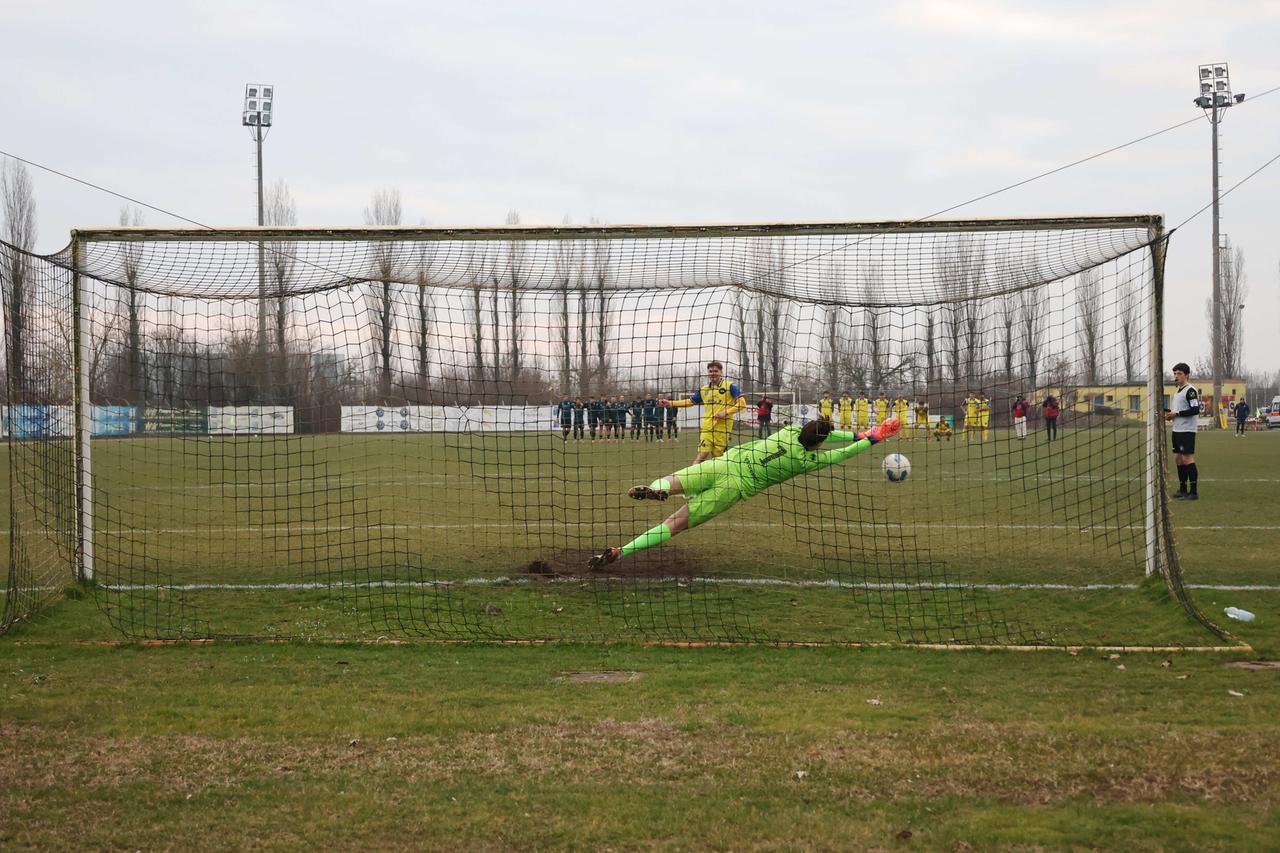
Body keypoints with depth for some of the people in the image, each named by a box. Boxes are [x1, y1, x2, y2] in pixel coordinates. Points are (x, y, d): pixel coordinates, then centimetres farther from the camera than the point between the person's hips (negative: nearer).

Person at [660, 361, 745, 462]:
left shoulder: (730, 386, -1)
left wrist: (726, 413, -15)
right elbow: (690, 401, 24)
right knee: (702, 454, -9)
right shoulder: (704, 389, 14)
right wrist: (670, 403, 16)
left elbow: (742, 403, -6)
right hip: (707, 427, 3)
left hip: (723, 428, -3)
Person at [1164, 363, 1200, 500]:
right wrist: (1170, 413, 9)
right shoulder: (1178, 390, 18)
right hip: (1177, 430, 10)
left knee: (1187, 458, -10)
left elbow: (1195, 410, -21)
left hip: (1187, 430, -10)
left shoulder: (1190, 390, -12)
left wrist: (1176, 414, -17)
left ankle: (1193, 492, -8)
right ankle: (1183, 490, 19)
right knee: (1178, 458, 12)